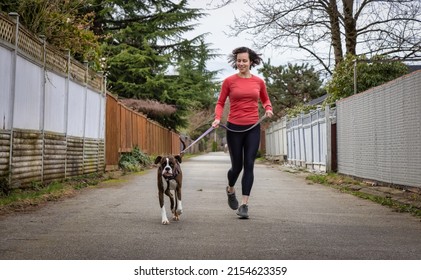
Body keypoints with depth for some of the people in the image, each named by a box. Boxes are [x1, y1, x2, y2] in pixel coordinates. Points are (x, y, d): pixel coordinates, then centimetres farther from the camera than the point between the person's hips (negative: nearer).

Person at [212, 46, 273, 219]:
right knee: (237, 166, 6)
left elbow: (265, 99, 20)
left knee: (249, 165, -5)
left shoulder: (259, 81, 4)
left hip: (253, 128, 1)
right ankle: (230, 190, 39)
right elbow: (220, 103, 3)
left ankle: (244, 205, -1)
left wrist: (268, 109, -1)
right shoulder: (229, 81, -2)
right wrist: (217, 118, -14)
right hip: (234, 128, -1)